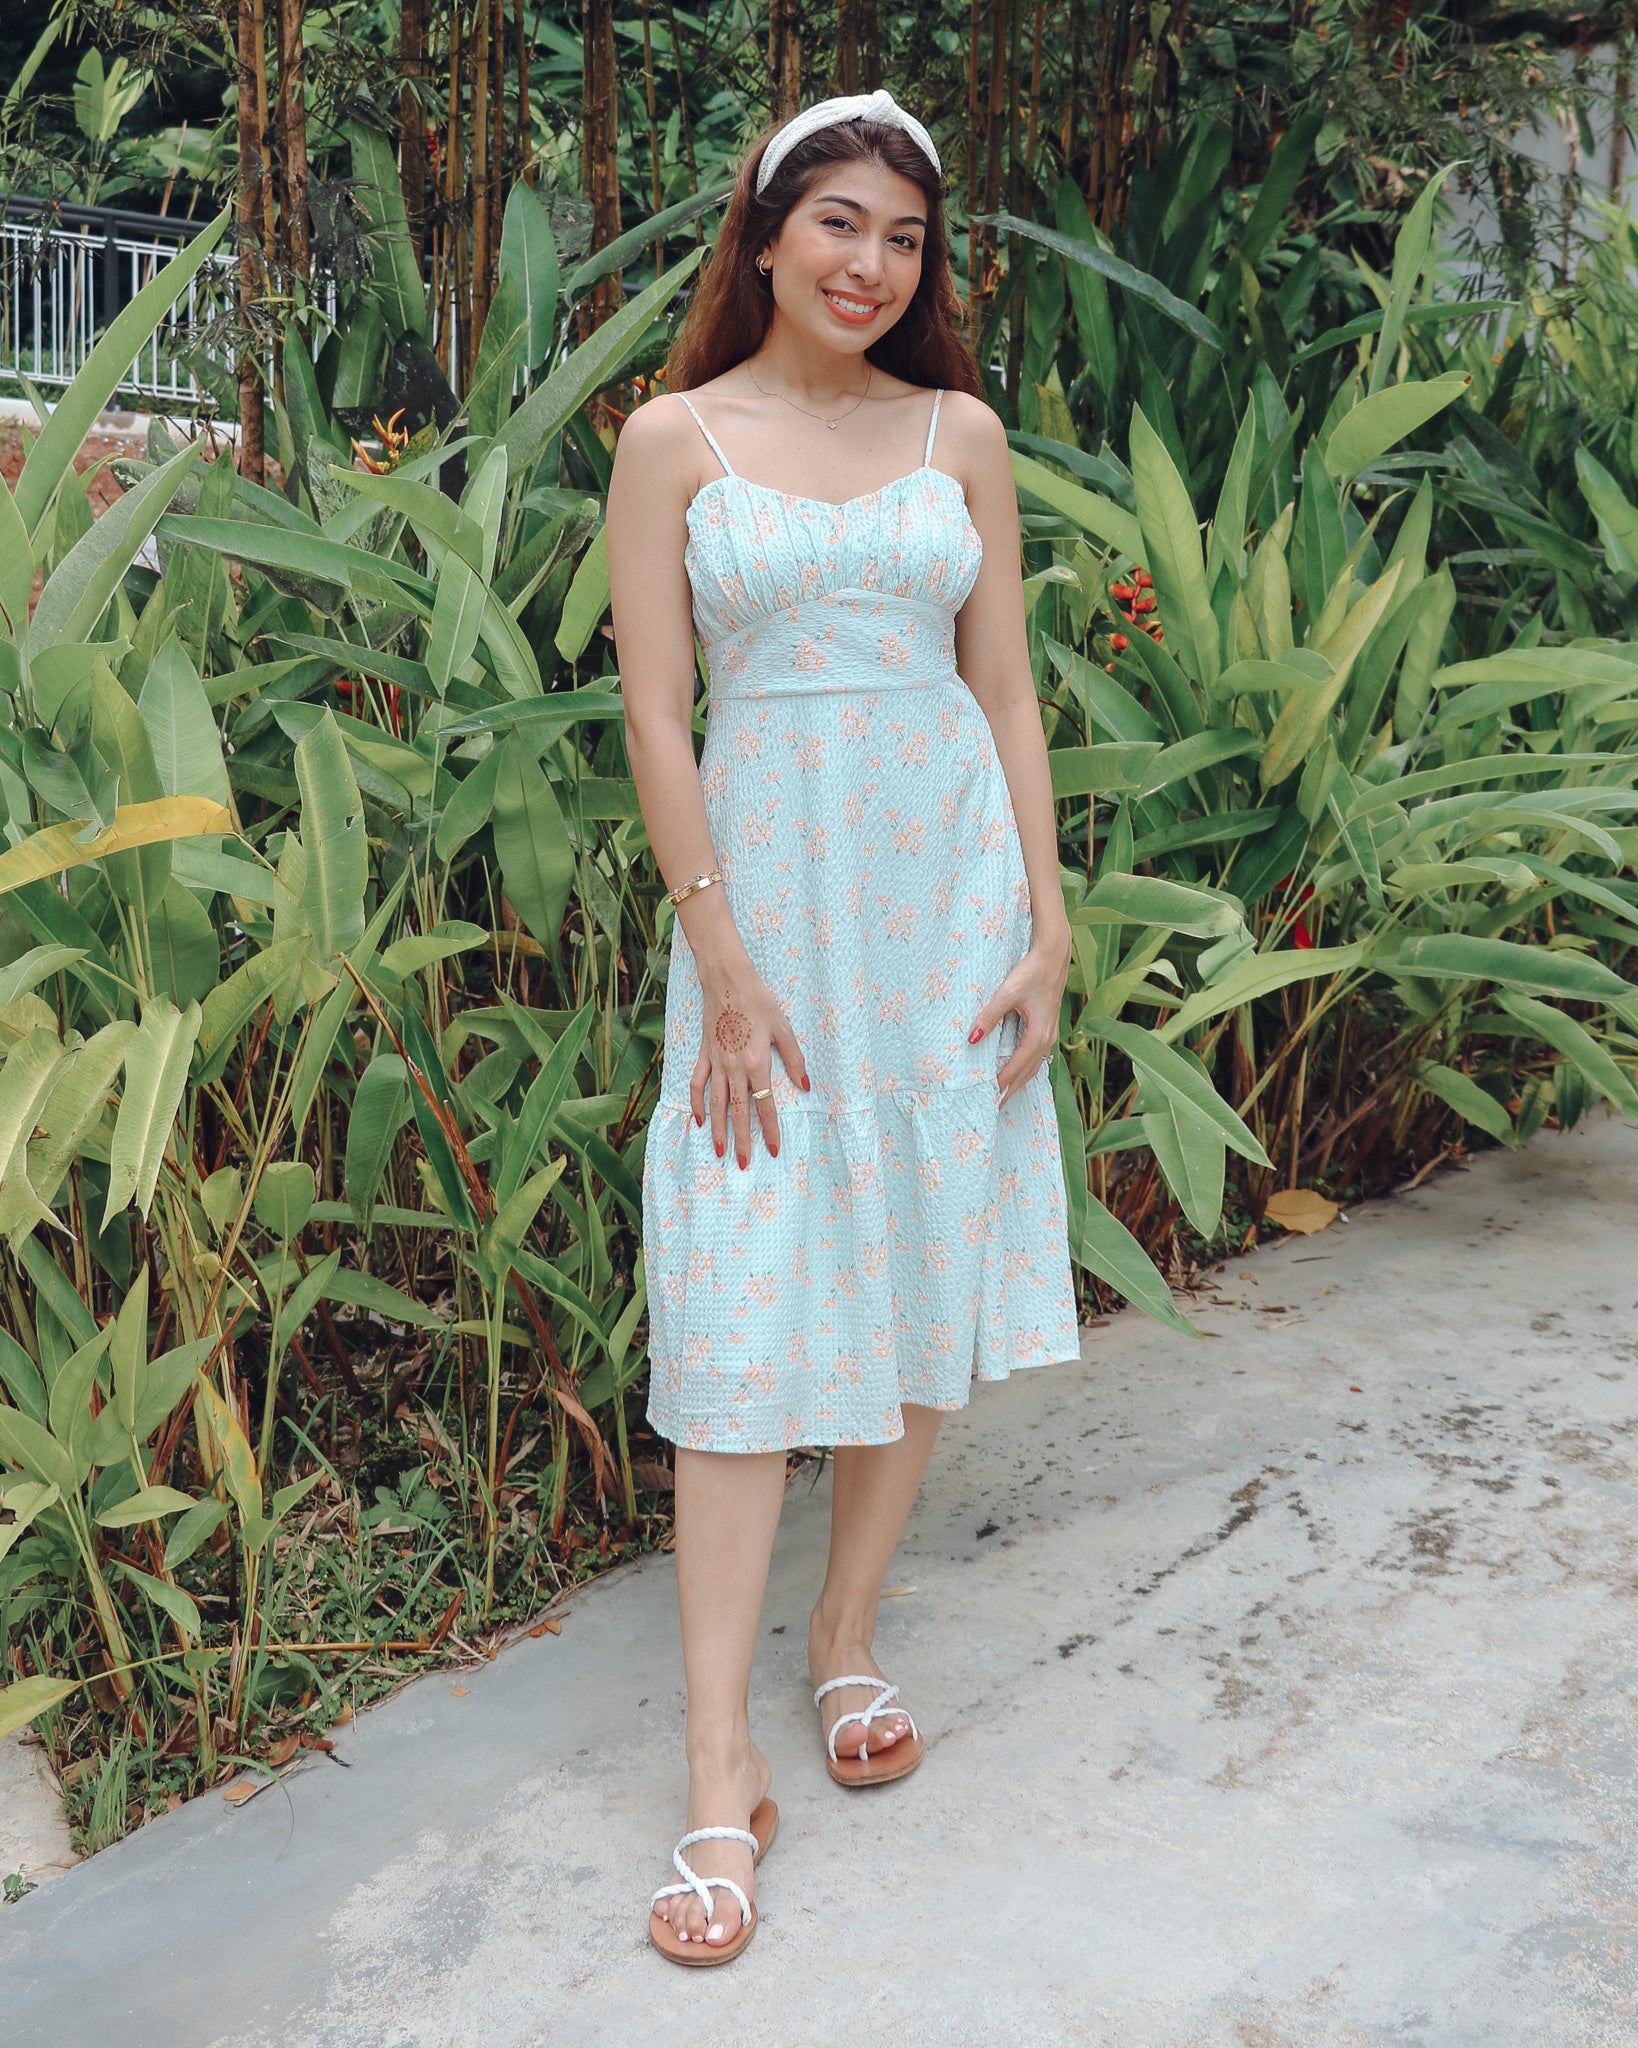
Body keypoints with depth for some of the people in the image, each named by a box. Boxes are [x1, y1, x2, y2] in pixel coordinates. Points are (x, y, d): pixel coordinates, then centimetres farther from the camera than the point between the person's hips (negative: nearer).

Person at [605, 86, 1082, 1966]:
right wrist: (723, 961, -10)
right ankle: (720, 1765, -1)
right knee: (751, 1306, -6)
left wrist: (1047, 929, 2)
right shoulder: (676, 438, 1)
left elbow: (1007, 694, 8)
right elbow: (654, 713, -4)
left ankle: (848, 1641, 26)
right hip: (766, 884, -3)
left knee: (927, 1269, 7)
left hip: (951, 880, 3)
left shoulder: (958, 433, 8)